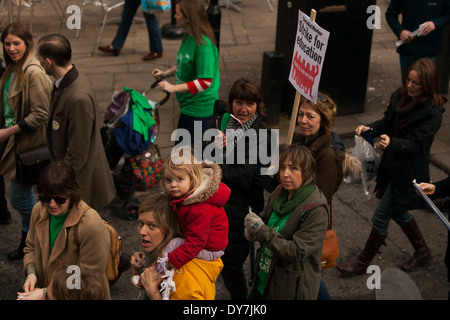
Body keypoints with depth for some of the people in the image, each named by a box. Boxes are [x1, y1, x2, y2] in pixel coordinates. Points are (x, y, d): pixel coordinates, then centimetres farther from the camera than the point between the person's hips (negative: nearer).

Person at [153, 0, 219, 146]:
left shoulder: (203, 44, -25)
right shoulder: (189, 37, 4)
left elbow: (205, 82, -27)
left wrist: (174, 88, -27)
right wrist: (166, 73, 7)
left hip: (198, 108, -10)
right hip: (188, 103, 10)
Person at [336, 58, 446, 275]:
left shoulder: (433, 112, -21)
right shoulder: (399, 96, 0)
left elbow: (416, 144, -23)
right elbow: (387, 122, 8)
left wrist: (391, 143, -41)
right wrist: (370, 129, -13)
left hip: (408, 172, -8)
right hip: (391, 165, 8)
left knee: (381, 217, 1)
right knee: (398, 212, 24)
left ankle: (363, 263, 18)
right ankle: (421, 251, 46)